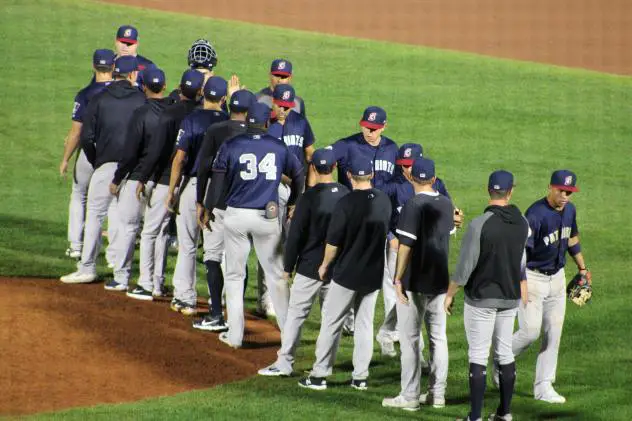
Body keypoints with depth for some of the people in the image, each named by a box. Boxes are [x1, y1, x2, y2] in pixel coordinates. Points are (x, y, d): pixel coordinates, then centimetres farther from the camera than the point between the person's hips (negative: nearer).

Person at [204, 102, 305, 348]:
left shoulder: (231, 146, -4)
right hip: (268, 216, 1)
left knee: (234, 275, 8)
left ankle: (235, 335, 8)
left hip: (236, 215, -1)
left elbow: (217, 181, -4)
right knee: (276, 274, 10)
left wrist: (208, 209, 6)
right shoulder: (279, 147, 2)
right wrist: (292, 204, 28)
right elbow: (299, 175, 14)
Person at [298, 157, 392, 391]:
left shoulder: (346, 204, -18)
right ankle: (360, 377, 13)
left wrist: (325, 265, 2)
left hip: (347, 273, -5)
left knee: (331, 322, 5)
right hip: (374, 273, 5)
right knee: (365, 323, 13)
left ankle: (320, 375, 7)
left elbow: (333, 242, -14)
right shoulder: (384, 202, -1)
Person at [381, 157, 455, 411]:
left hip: (415, 281, -6)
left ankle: (410, 396, -1)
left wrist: (398, 278, -15)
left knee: (409, 338, -1)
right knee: (438, 336, 12)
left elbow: (406, 245, -18)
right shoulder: (446, 204, 5)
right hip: (440, 280, 6)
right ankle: (437, 393, 15)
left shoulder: (414, 205, -15)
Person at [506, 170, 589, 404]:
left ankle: (544, 386, 12)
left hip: (557, 277, 7)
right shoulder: (536, 214, -22)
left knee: (553, 333, 6)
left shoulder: (569, 210, 3)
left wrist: (582, 268, 28)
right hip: (532, 277, -7)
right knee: (531, 331, -10)